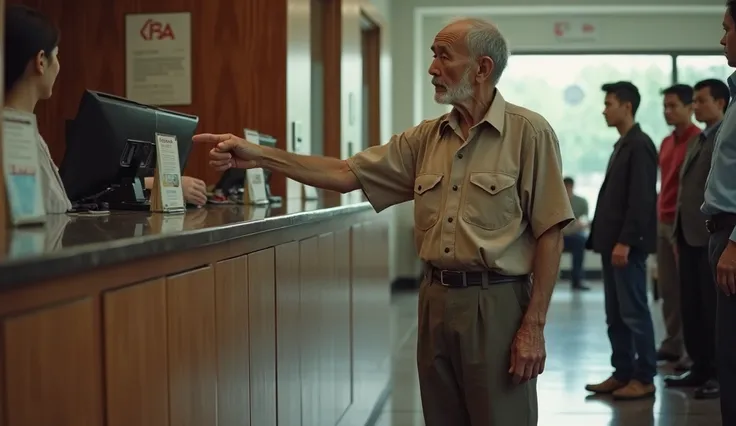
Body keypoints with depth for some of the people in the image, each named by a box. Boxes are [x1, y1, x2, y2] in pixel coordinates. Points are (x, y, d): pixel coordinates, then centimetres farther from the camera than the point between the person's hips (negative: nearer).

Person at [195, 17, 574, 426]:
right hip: (436, 300, 6)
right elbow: (346, 174, 7)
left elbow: (549, 233, -9)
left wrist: (534, 326, -13)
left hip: (496, 303, -6)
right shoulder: (425, 138, 10)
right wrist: (261, 156, -3)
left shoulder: (529, 133, -6)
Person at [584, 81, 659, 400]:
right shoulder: (622, 145, 17)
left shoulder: (640, 145, -12)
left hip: (628, 244, -9)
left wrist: (625, 242, -21)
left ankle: (644, 378, 4)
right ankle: (622, 373, 16)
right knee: (615, 314, 11)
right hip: (613, 243, 9)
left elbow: (641, 199, -19)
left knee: (634, 312, -3)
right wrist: (604, 239, 15)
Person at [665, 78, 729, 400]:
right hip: (688, 236, 8)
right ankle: (700, 368, 16)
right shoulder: (697, 141, 19)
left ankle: (720, 374, 5)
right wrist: (677, 233, 15)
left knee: (714, 309, -2)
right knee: (691, 308, 9)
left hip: (711, 237, -8)